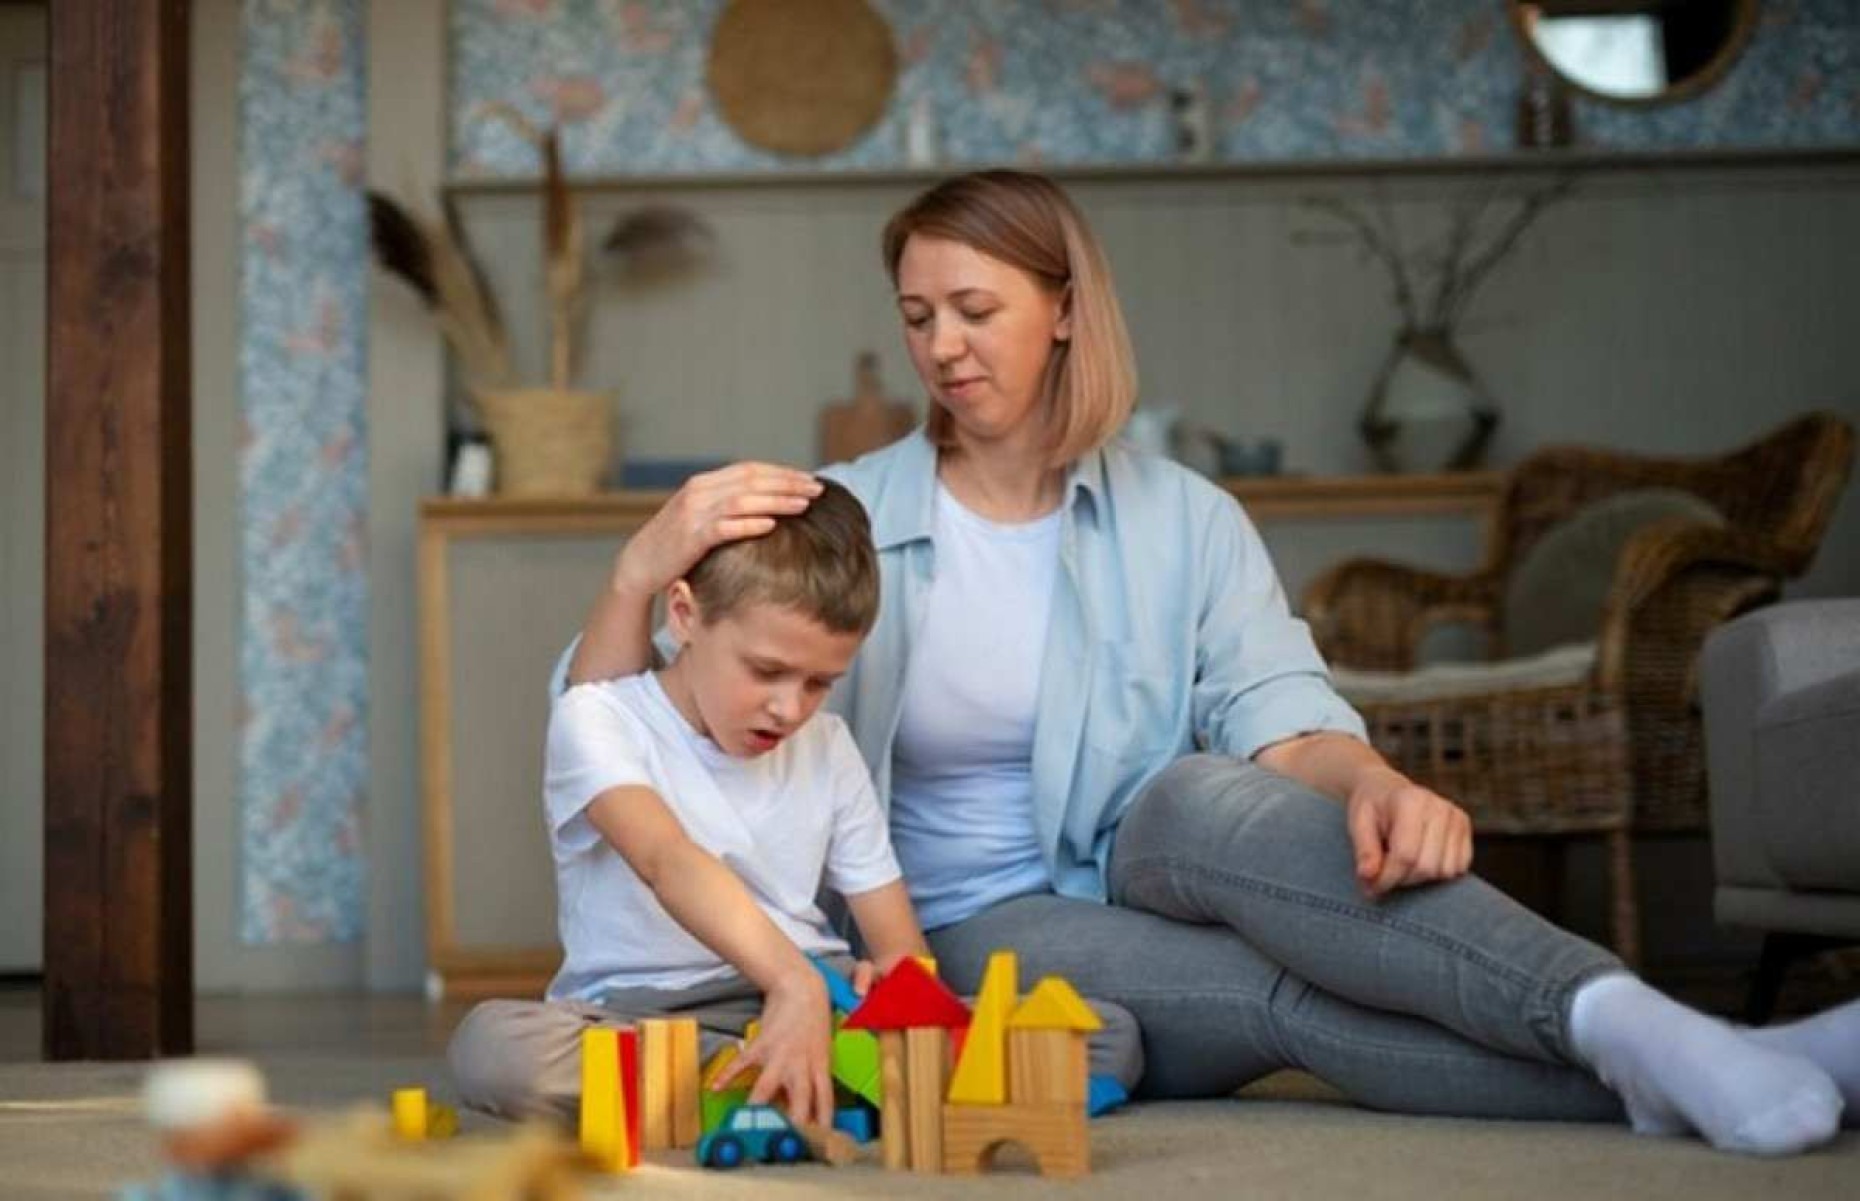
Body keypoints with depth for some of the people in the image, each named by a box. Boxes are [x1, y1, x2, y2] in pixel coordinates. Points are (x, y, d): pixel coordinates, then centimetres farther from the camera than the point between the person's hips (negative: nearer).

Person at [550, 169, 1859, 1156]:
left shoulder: (1184, 520, 5)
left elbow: (1276, 706, -12)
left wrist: (1371, 782, -36)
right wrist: (645, 566, -28)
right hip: (977, 940, -1)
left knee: (1209, 797, -34)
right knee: (1293, 993, -31)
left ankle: (1633, 1027, -49)